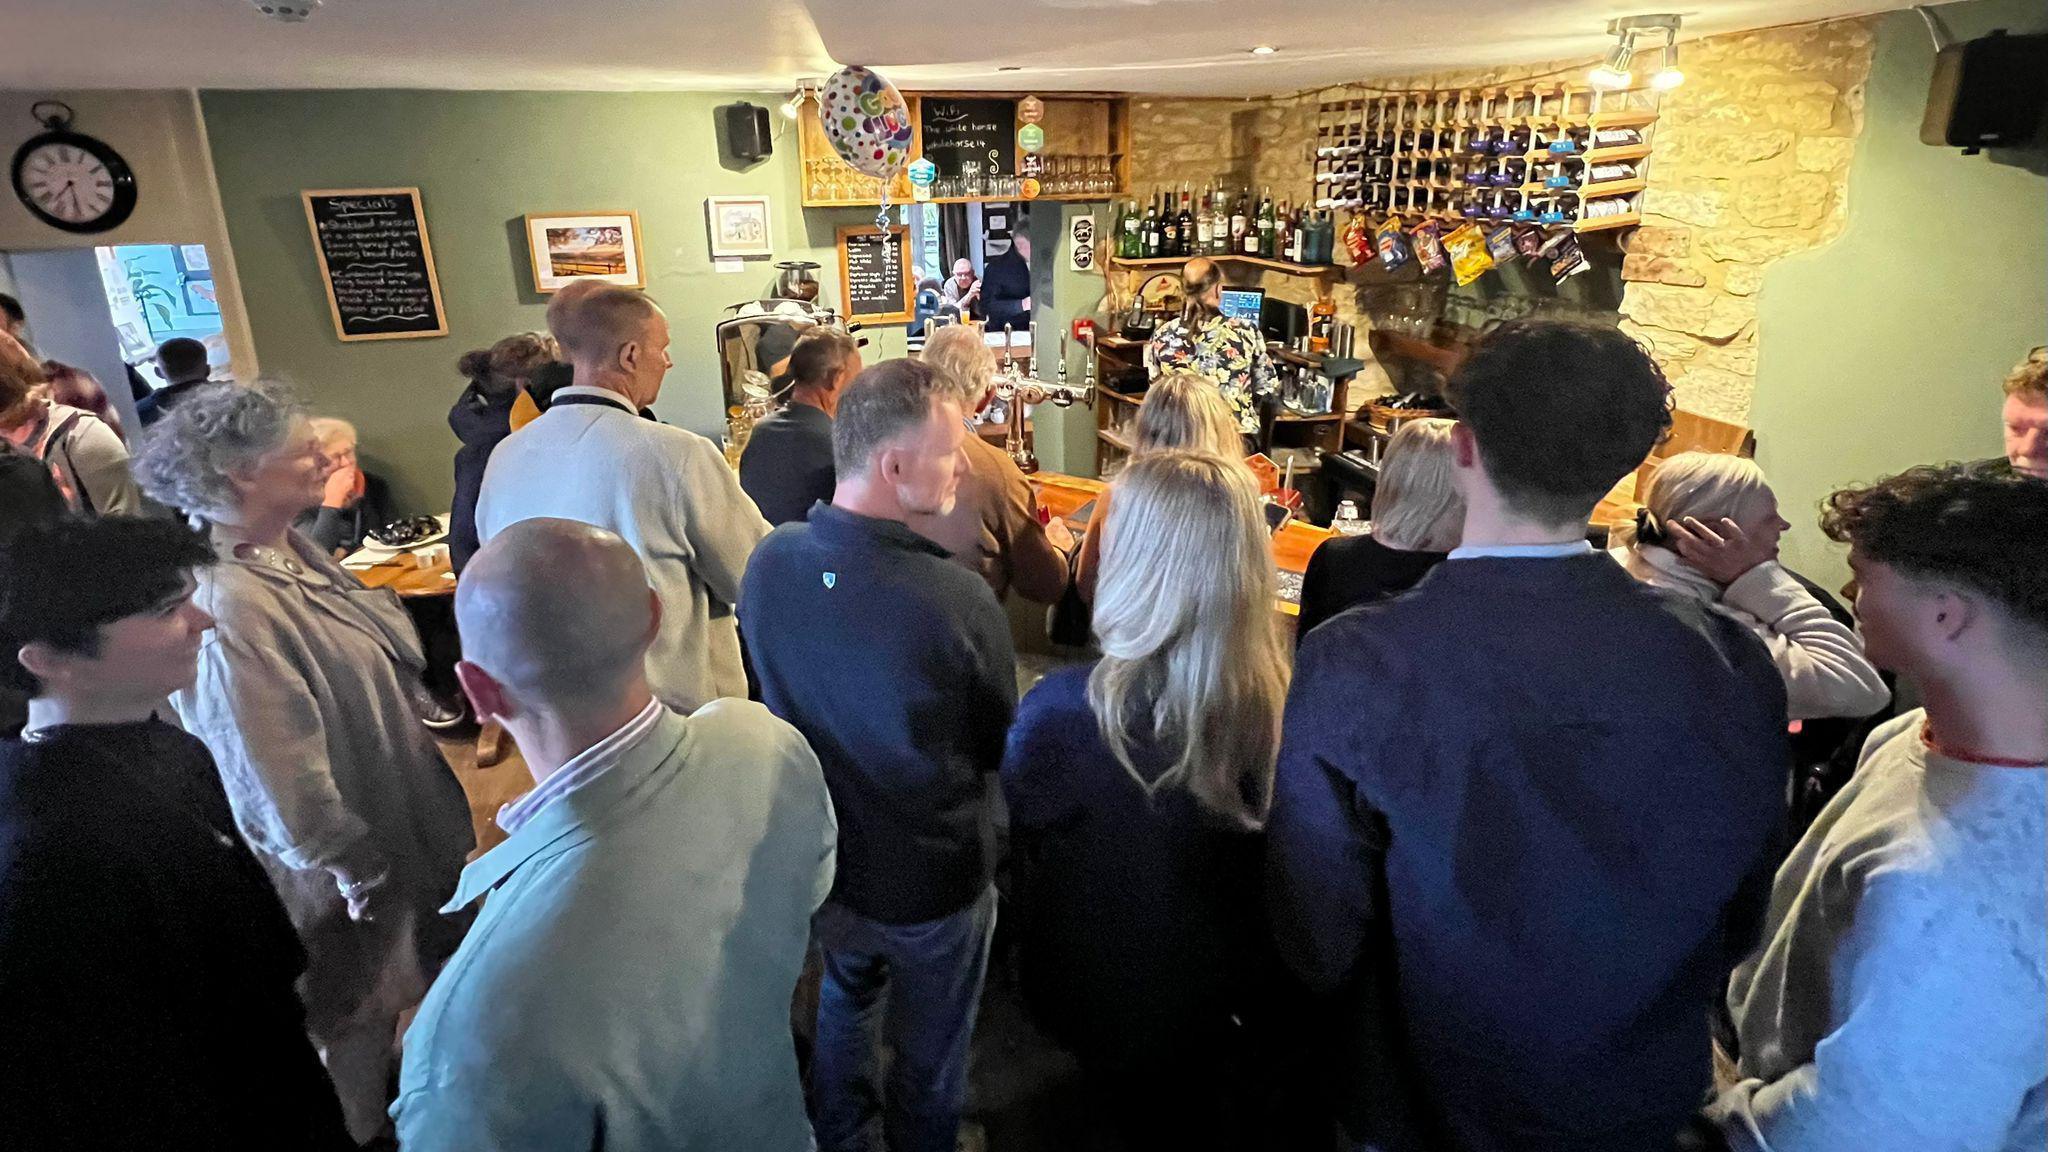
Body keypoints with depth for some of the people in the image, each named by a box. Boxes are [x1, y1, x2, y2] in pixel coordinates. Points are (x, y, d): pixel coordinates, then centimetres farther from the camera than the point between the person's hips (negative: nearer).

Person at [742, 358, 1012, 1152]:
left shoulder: (767, 563, -17)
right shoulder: (959, 600, -33)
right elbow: (998, 748, -14)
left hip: (820, 857, 5)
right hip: (933, 880, -5)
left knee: (844, 1002, 32)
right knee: (928, 1057, 22)